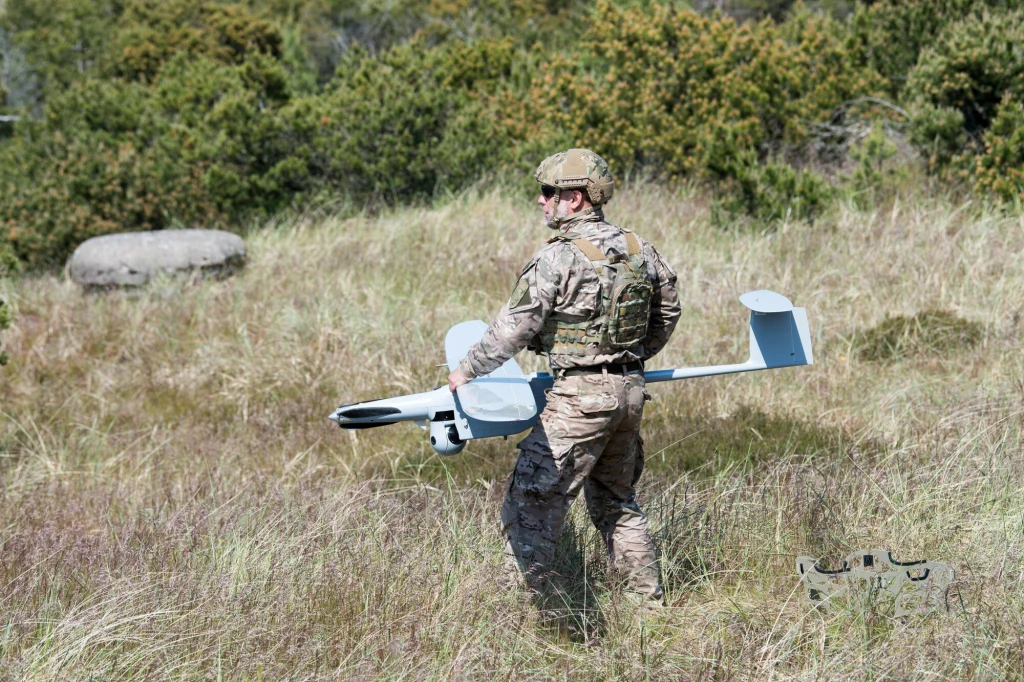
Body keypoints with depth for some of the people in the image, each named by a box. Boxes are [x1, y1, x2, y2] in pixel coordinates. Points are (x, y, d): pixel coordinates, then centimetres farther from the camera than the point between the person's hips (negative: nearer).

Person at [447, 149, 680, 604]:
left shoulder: (558, 259, -15)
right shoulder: (638, 250, 7)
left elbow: (515, 327, -12)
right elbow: (667, 311, 20)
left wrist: (468, 370, 0)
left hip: (580, 396, -8)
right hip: (630, 391, 8)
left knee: (532, 503, -4)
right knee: (616, 499, 22)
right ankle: (648, 598, 25)